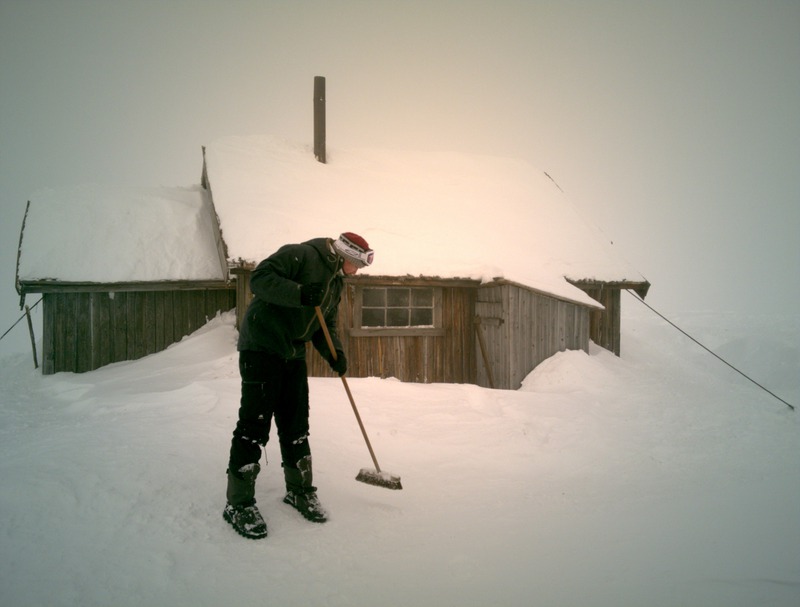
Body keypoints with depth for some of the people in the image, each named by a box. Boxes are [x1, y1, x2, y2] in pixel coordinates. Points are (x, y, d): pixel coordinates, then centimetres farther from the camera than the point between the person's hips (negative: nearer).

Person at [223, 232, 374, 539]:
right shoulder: (300, 255, -11)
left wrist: (334, 352, -3)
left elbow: (327, 325, 15)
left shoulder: (336, 282, 14)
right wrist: (300, 293, -31)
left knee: (296, 424, 11)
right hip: (261, 346, -8)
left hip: (293, 353, 8)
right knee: (255, 423, -6)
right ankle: (239, 502, 5)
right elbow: (260, 278, -21)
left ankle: (299, 490, 26)